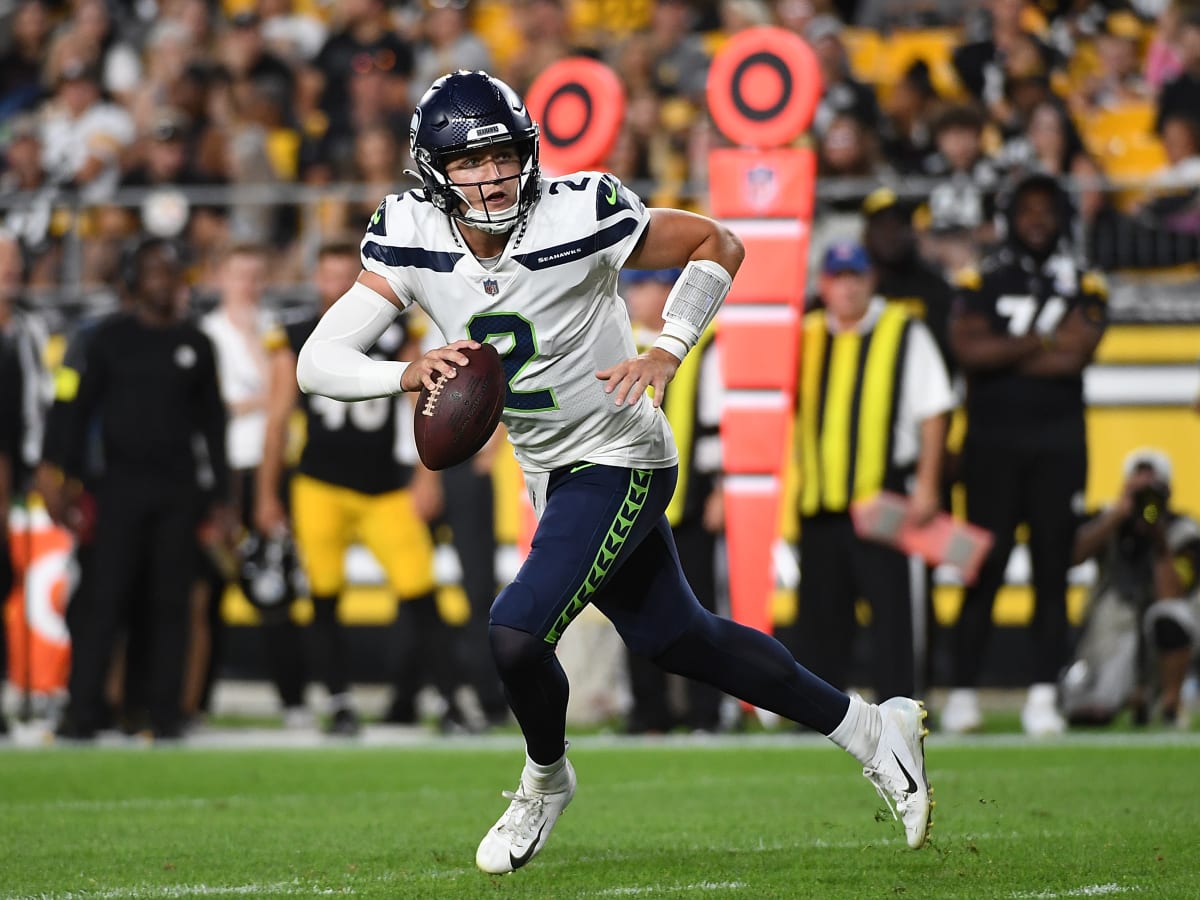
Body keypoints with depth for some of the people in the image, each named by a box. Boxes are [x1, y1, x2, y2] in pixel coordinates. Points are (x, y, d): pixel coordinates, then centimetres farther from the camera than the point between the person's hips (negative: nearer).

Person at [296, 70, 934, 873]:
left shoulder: (578, 217, -24)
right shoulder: (412, 240, -12)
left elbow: (719, 246, -10)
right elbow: (318, 361, -15)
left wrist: (668, 353, -23)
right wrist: (407, 375, -34)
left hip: (618, 462, -6)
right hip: (552, 472, 6)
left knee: (518, 630, -19)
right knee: (676, 639, 17)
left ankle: (546, 779, 13)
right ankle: (871, 730, 34)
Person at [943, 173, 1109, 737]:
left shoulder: (1084, 287, 7)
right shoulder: (982, 283, 6)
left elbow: (1075, 356, -10)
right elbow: (969, 350, -12)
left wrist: (1002, 355, -9)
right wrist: (1043, 341, -10)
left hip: (1059, 447, 1)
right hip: (992, 446, -1)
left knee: (1052, 573, 0)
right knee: (984, 571, -4)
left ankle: (1042, 697, 2)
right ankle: (962, 695, -1)